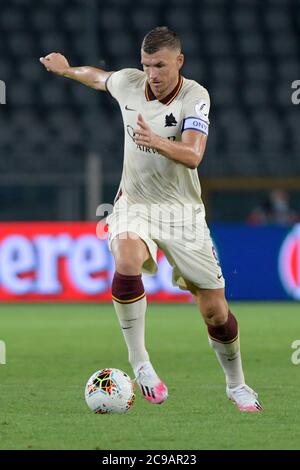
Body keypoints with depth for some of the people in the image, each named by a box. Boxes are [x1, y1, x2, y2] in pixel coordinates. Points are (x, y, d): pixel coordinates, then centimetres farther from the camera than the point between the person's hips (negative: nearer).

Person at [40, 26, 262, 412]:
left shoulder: (195, 97, -15)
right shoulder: (127, 82, -4)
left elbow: (193, 155, -29)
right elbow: (99, 77, 22)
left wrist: (157, 142, -47)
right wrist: (66, 69, 36)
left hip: (182, 212, -1)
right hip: (135, 205, 1)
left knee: (215, 309, 0)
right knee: (127, 261, -34)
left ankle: (236, 385, 26)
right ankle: (139, 362, -22)